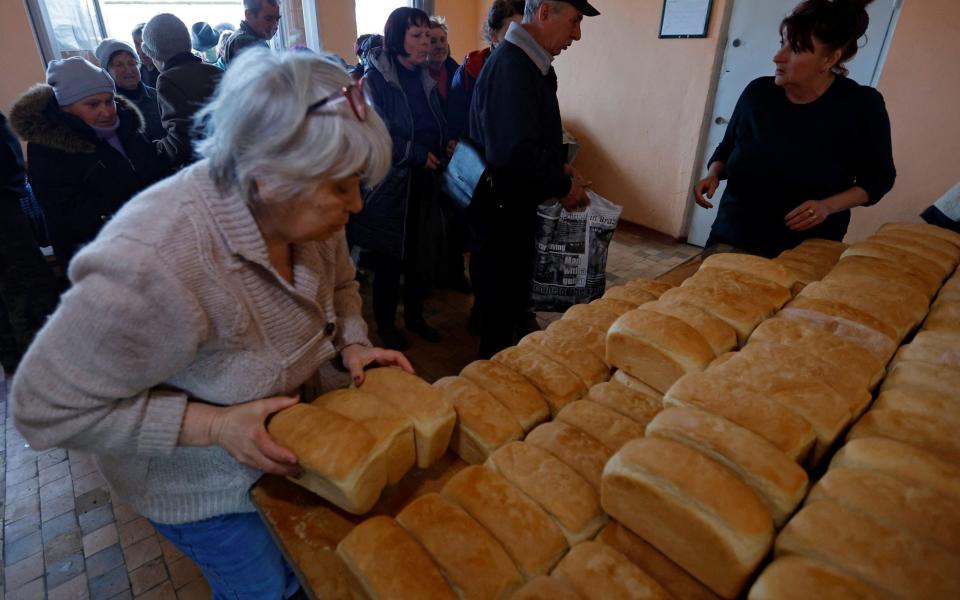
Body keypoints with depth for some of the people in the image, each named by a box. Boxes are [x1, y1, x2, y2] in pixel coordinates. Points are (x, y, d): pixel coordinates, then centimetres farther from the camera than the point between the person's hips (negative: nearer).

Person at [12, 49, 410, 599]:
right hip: (203, 488, -5)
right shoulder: (153, 266, -39)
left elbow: (339, 283, 2)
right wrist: (213, 425, -31)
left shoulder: (306, 208, -19)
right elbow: (47, 408, -25)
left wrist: (353, 344, -16)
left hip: (287, 444, 5)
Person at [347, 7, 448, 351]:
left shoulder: (425, 79, 12)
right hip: (389, 185, -6)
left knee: (422, 254, 10)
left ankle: (414, 316, 31)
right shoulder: (375, 79, -8)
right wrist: (418, 155, -15)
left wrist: (445, 148, 3)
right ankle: (385, 325, 24)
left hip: (424, 183, 6)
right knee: (388, 259, 5)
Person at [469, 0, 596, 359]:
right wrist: (563, 186, -17)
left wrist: (560, 168, 5)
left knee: (516, 288, 21)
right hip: (504, 208, -10)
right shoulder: (511, 66, -23)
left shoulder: (533, 65, 10)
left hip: (519, 203, 10)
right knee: (501, 296, 6)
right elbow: (516, 153, -30)